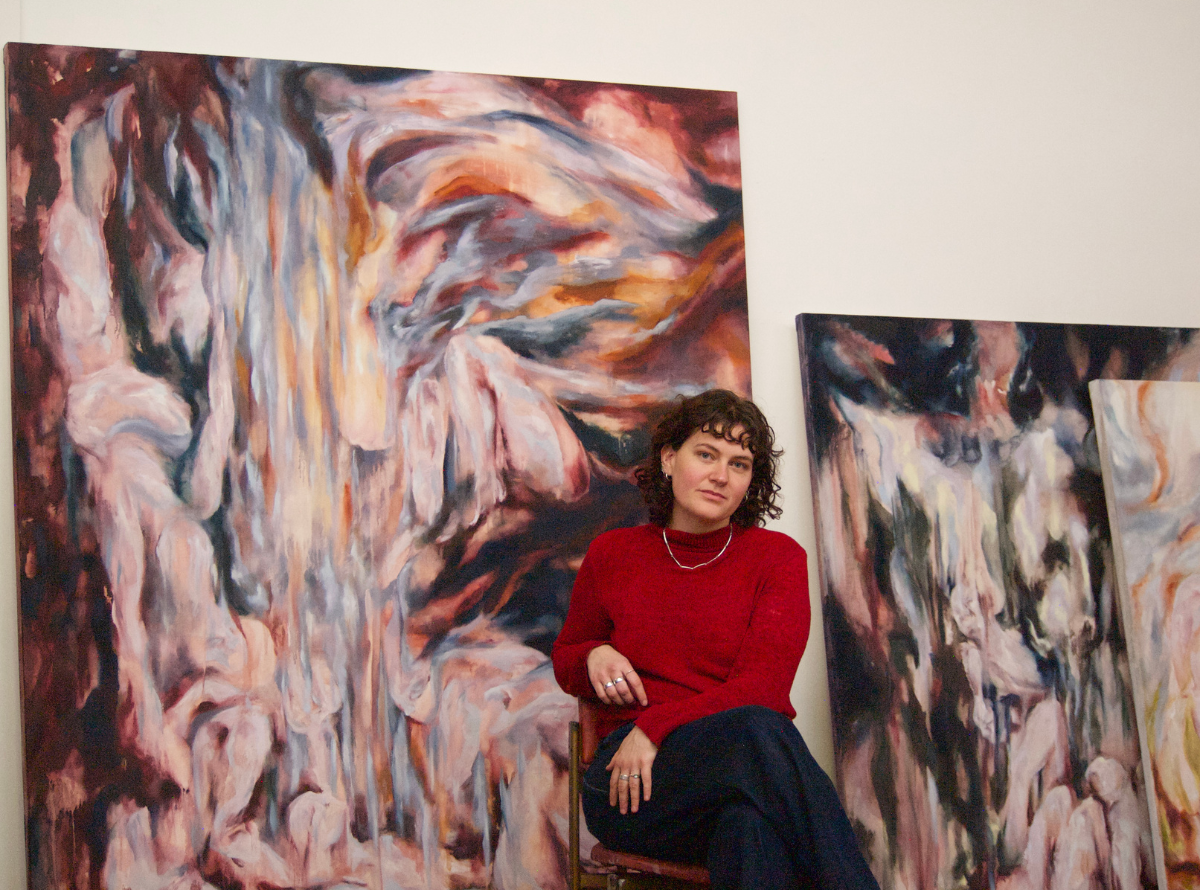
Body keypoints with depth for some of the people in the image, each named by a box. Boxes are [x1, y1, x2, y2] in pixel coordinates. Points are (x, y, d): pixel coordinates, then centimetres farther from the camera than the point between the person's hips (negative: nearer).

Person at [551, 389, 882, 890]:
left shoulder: (778, 557, 9)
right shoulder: (612, 554, 14)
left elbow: (761, 688, -4)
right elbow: (564, 658, 28)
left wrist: (656, 727, -16)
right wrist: (594, 657, 3)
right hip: (625, 784, 0)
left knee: (750, 820, -42)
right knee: (753, 732, -37)